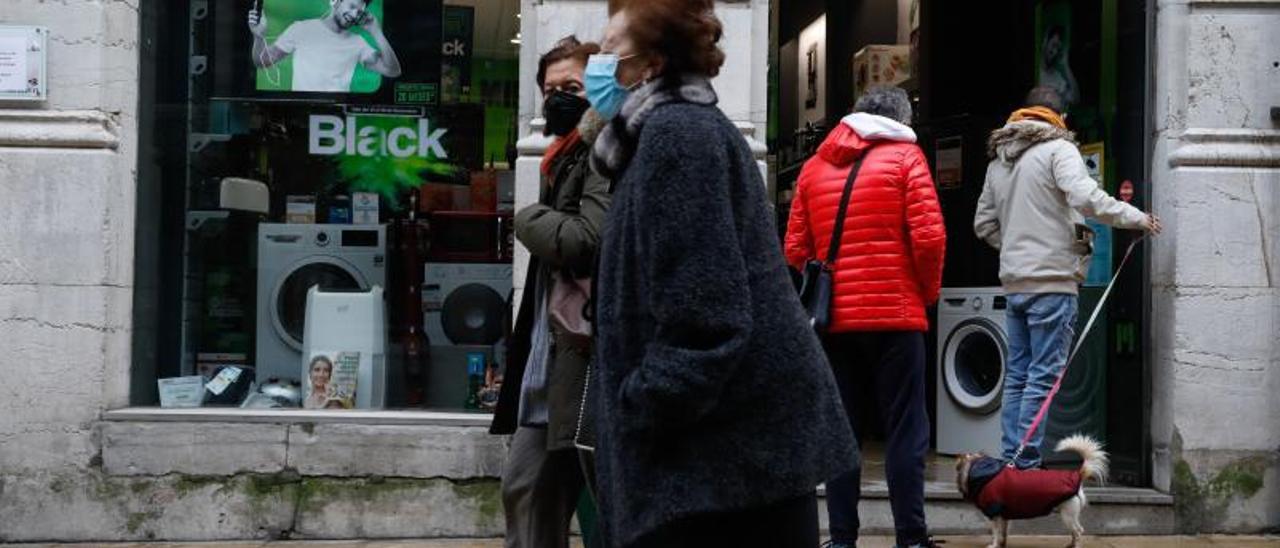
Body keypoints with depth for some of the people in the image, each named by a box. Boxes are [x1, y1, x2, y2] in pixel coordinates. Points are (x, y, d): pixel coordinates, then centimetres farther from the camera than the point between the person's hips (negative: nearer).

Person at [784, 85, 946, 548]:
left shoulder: (815, 166, 11)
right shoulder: (904, 156, 0)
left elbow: (795, 249, 7)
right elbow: (928, 236, -9)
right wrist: (928, 291, 6)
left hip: (833, 319, 4)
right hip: (895, 316, -3)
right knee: (905, 430, 1)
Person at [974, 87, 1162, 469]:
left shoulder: (998, 161, 17)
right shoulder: (1058, 148, -5)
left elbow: (984, 225, 20)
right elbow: (1085, 197, -20)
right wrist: (1135, 218, -11)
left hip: (1014, 280, 7)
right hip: (1052, 280, -7)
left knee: (1017, 376, 11)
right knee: (1044, 376, -5)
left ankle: (1010, 461, 10)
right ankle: (1027, 465, -8)